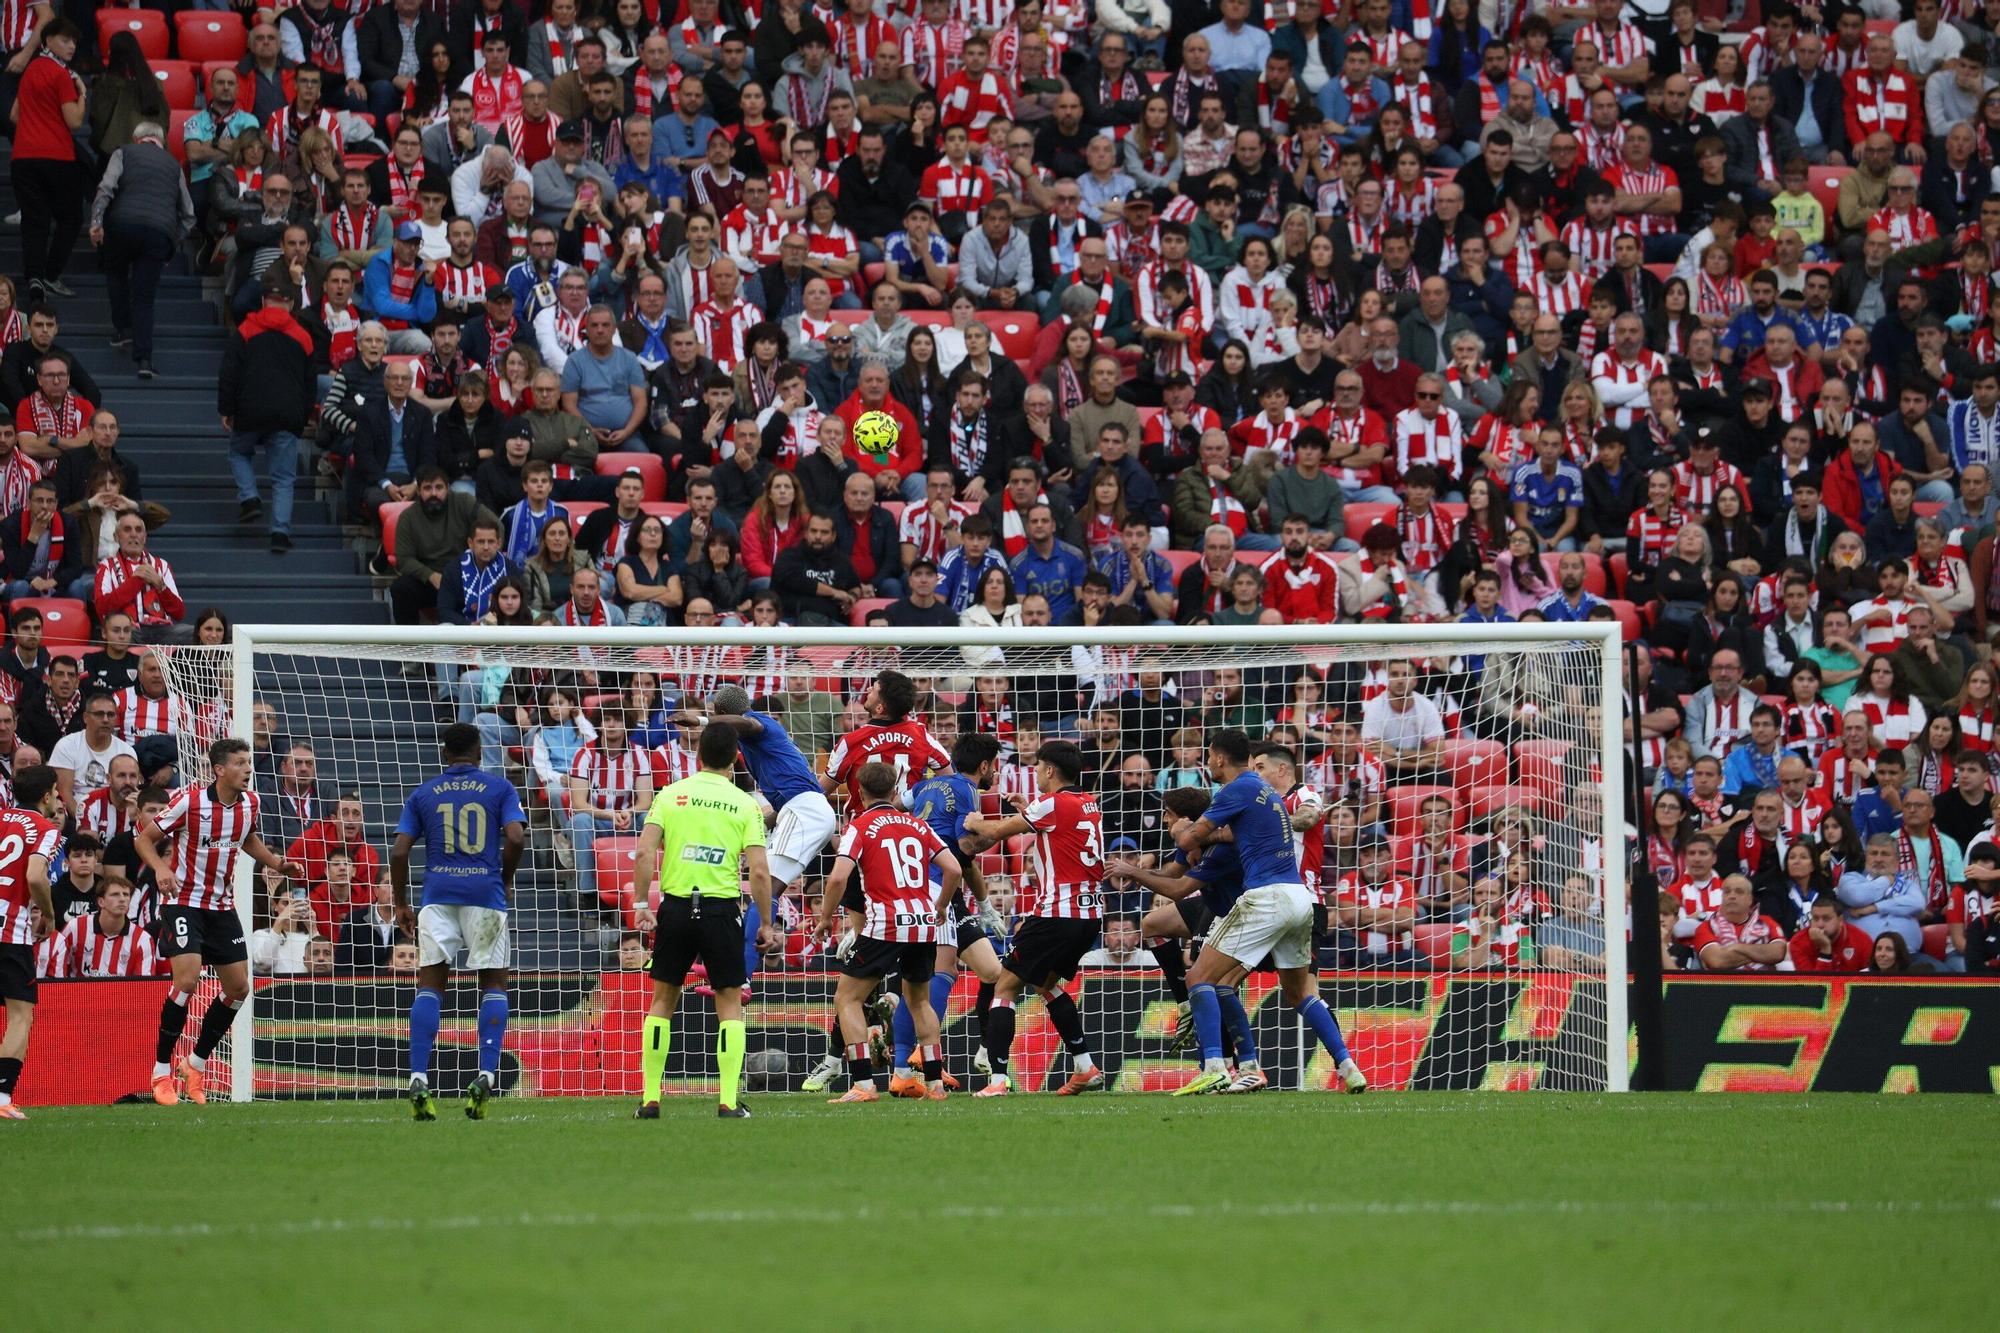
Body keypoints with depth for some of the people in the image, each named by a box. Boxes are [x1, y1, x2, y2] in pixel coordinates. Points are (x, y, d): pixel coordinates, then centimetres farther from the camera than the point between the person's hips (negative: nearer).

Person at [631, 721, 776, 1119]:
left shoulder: (671, 795, 3)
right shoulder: (744, 804, 1)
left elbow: (644, 851, -6)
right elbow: (759, 871, -5)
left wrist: (641, 905, 0)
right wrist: (766, 924, 3)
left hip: (676, 906, 1)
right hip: (722, 907, -1)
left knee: (663, 999, 13)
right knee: (730, 1004, 8)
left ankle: (650, 1098, 12)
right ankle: (728, 1101, -2)